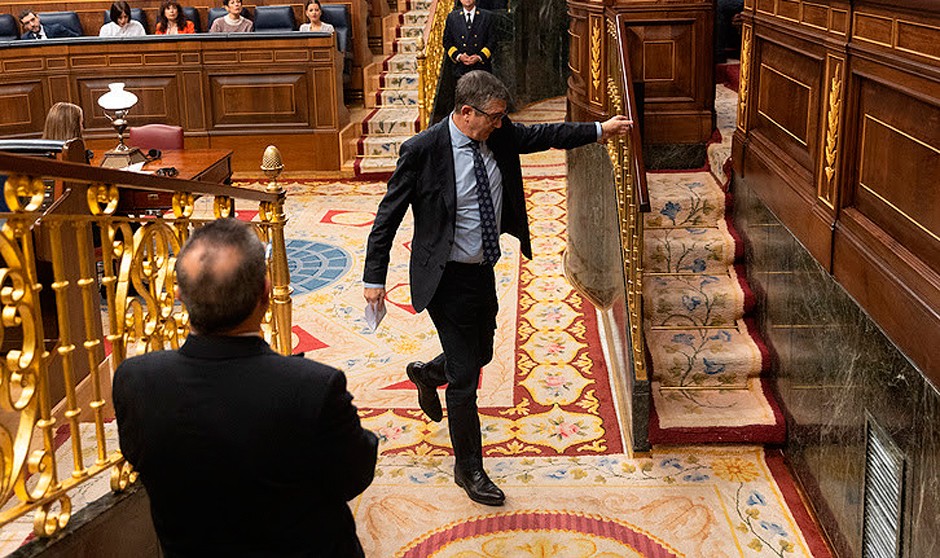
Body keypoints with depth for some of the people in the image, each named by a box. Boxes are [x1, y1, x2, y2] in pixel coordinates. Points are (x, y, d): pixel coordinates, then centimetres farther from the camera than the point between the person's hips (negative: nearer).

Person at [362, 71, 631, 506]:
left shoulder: (498, 136, -3)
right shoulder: (422, 151, -20)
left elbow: (540, 136, 15)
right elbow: (388, 214, -14)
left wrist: (599, 130, 13)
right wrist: (374, 278, -14)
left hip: (483, 271, 7)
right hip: (447, 279, -7)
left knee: (481, 353, 24)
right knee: (465, 377, 0)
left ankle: (427, 374, 56)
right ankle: (469, 470, 18)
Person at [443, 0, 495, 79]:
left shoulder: (487, 16, 8)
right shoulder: (451, 17, 12)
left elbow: (492, 41, 4)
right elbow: (447, 41, 10)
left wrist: (480, 57, -11)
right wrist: (459, 56, -7)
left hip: (482, 67, -1)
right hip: (460, 68, 1)